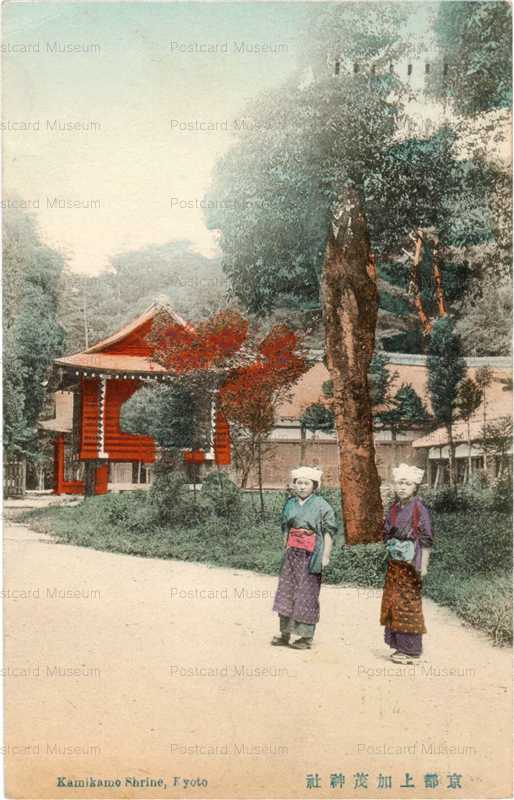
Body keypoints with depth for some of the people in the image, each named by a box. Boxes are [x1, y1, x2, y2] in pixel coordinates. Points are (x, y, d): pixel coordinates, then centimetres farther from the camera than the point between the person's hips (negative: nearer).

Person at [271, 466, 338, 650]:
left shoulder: (321, 505, -6)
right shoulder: (290, 504, 10)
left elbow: (329, 531, -7)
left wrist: (326, 555, -12)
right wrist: (285, 550, 16)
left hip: (311, 554, -5)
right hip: (292, 553, 6)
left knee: (307, 594, -1)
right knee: (286, 591, 5)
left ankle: (306, 636, 6)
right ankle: (285, 633, 14)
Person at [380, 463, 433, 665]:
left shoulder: (419, 509, -9)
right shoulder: (394, 508, 9)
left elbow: (426, 540, -11)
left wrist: (423, 566, -15)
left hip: (410, 564, -7)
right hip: (394, 563, 7)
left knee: (408, 604, -1)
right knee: (393, 603, 10)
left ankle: (411, 650, 8)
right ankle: (401, 646, 20)